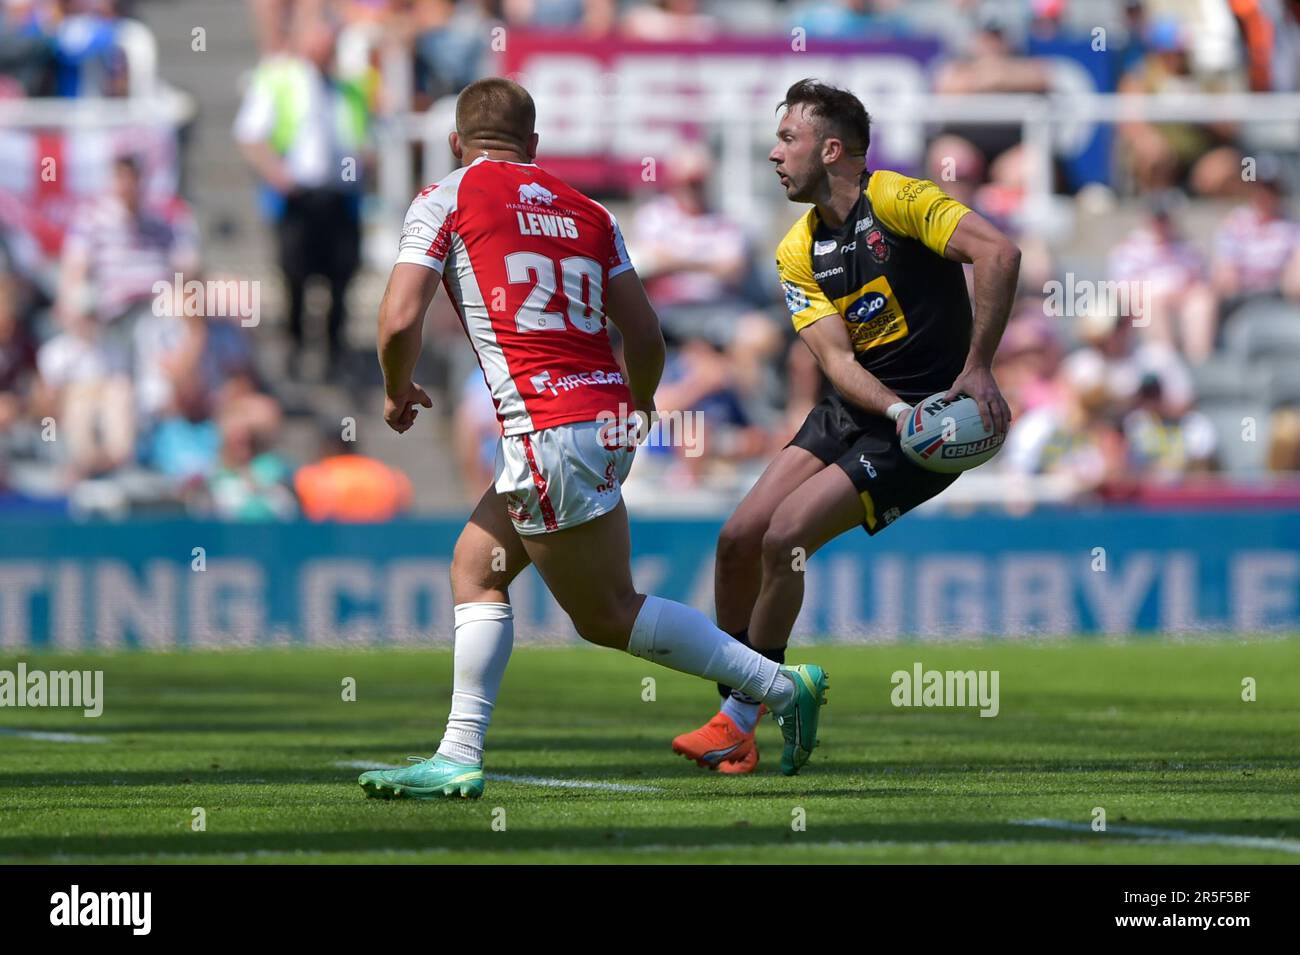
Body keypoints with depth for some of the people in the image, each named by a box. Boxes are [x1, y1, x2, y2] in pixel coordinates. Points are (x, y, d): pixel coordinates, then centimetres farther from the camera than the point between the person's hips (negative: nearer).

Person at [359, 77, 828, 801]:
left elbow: (400, 321, -8)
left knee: (609, 614, 3)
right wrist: (638, 409, 32)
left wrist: (399, 392, 13)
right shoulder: (589, 213, 15)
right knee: (476, 566, 18)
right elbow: (646, 335, 12)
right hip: (609, 420, 7)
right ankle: (459, 759, 14)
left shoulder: (445, 201, 1)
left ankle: (782, 685, 0)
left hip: (548, 428, -7)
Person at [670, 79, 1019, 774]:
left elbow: (998, 252, -28)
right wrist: (900, 410, -25)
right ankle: (732, 716, 13)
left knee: (786, 538, -17)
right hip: (849, 412, 7)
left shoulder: (898, 200, -14)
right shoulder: (797, 252, 6)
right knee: (738, 540, -2)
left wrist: (977, 368, -30)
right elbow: (837, 359, -6)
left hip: (929, 420, -7)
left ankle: (740, 720, -4)